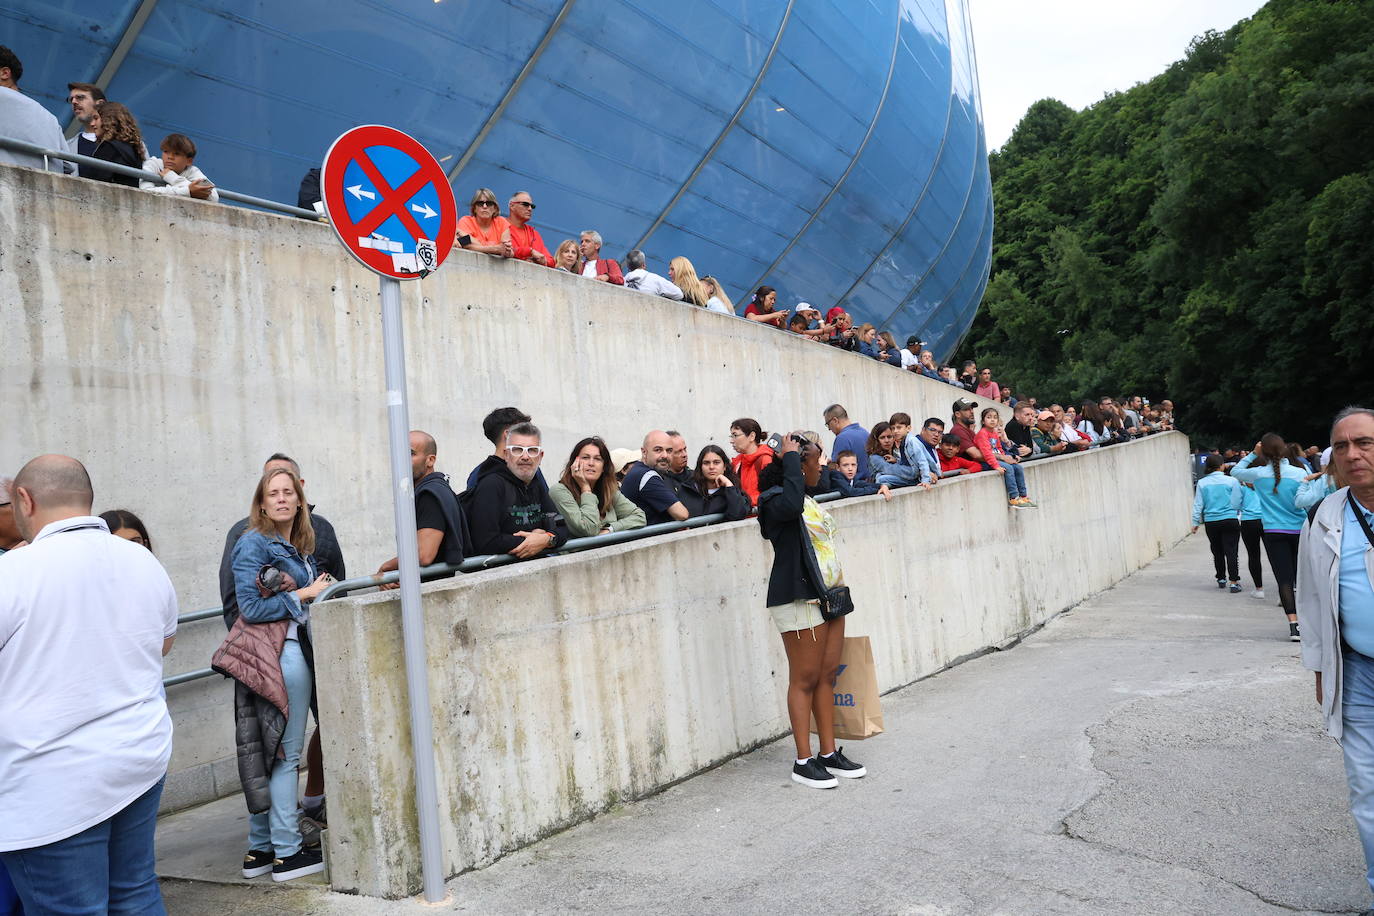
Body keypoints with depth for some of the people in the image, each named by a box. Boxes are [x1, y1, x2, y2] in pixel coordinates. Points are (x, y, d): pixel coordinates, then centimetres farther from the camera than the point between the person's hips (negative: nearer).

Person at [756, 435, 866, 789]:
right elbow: (790, 505, -38)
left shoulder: (809, 500, 18)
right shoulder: (774, 500, -12)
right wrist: (791, 458, -26)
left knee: (827, 675, 11)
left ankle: (829, 753, 19)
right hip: (799, 601, -9)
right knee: (805, 679, -3)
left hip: (829, 597, 9)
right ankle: (803, 762, 5)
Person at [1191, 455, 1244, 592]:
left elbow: (1198, 505, 2)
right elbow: (1236, 503, -4)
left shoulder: (1202, 483, -1)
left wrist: (1196, 522, 8)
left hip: (1211, 522, 3)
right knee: (1231, 552, -2)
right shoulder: (1231, 481, -8)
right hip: (1230, 521, -2)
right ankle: (1234, 583, -7)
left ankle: (1221, 580, 27)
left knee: (1217, 552, 15)